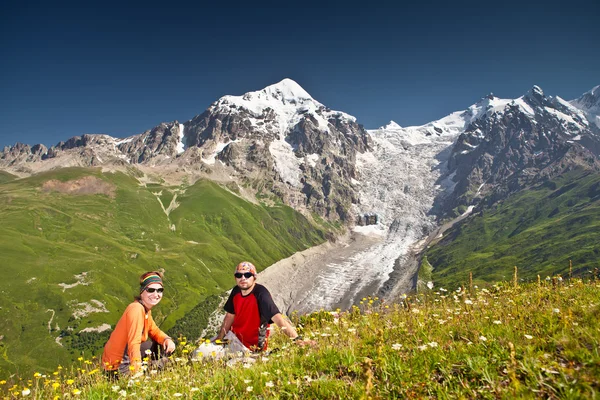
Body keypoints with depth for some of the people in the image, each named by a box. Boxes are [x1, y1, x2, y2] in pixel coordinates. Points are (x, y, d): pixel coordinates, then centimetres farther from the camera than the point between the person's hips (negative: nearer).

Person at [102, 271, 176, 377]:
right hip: (117, 367, -9)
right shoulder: (136, 309, -26)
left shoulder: (146, 309, 3)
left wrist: (167, 339, -10)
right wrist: (137, 373, -38)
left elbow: (155, 331, 12)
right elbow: (134, 344, -33)